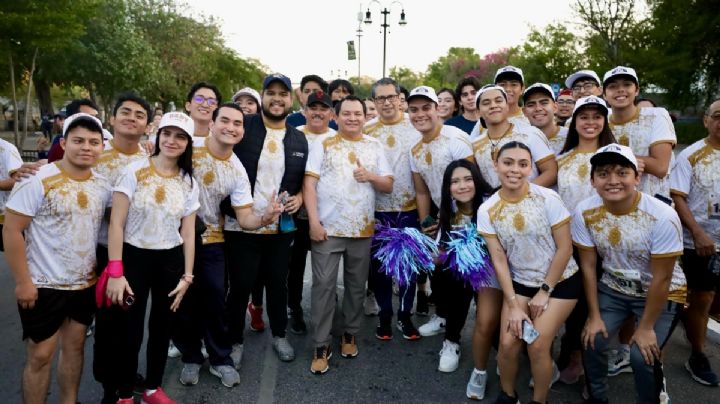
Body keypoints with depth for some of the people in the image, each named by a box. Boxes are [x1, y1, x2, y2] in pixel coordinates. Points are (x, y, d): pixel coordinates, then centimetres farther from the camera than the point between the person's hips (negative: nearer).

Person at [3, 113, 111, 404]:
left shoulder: (103, 185, 1)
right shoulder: (38, 181, -15)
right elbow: (11, 231, -15)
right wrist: (23, 282, -16)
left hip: (86, 284, 5)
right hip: (44, 285, -5)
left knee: (75, 346, 16)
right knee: (40, 355, 4)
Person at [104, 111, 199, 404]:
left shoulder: (189, 182, 3)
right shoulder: (134, 171, -8)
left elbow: (188, 232, 6)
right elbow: (116, 224, -10)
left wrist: (187, 276, 3)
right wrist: (115, 272, -14)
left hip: (171, 261, 3)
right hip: (134, 257, -3)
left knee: (162, 327, 15)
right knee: (129, 331, 3)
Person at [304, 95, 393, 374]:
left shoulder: (375, 147, 8)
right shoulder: (322, 145, 0)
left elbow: (388, 186, 8)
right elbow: (309, 184, -5)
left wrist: (371, 177, -13)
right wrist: (314, 221, -13)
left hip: (362, 230, 3)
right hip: (327, 228, -2)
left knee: (356, 285, 13)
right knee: (323, 286, 0)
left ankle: (350, 333, 31)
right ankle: (321, 346, 10)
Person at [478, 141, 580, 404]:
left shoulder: (547, 198, -17)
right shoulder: (487, 211, -9)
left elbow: (565, 248, -12)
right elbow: (499, 260, -7)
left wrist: (545, 292, -10)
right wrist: (513, 305, -10)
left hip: (560, 282, -2)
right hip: (520, 283, 2)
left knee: (538, 346, -11)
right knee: (508, 344, -7)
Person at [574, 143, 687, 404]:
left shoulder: (663, 216, -29)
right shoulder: (584, 213, -18)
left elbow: (661, 279, -20)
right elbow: (588, 266, -7)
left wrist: (646, 327, -13)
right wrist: (594, 315, -4)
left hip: (660, 294, -3)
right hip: (613, 288, 3)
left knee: (642, 355, -17)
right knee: (591, 341, -7)